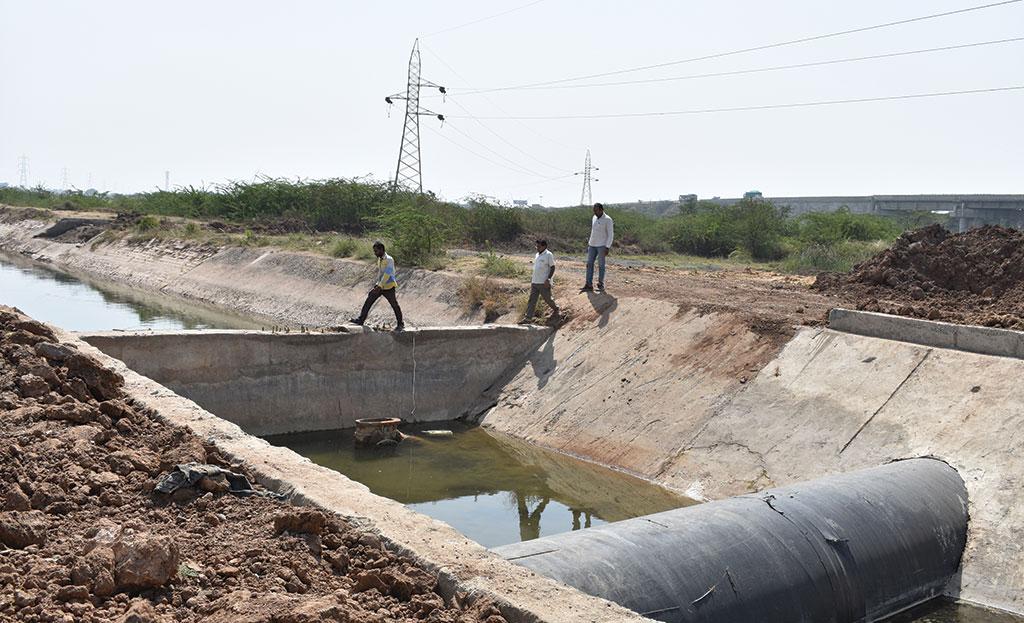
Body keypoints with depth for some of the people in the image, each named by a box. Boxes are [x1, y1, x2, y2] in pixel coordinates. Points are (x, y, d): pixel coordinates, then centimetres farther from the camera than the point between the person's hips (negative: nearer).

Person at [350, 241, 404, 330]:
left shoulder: (389, 260, -19)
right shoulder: (379, 259, 6)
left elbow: (387, 274, -25)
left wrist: (380, 286, -29)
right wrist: (377, 283, 11)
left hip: (389, 287, -7)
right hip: (380, 286, 7)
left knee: (394, 305, 4)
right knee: (369, 301, 0)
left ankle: (400, 324, 17)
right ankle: (361, 320, 5)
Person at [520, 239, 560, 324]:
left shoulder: (548, 255, -10)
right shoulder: (537, 255, 14)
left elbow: (552, 267, -12)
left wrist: (548, 279, -20)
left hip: (544, 283, -7)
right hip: (534, 282, 7)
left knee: (547, 299, 6)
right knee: (532, 300, 1)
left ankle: (556, 309, 33)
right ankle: (528, 318, -1)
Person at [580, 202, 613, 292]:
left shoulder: (607, 219, -11)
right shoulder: (594, 218, 10)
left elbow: (611, 234, -12)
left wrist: (607, 247, -18)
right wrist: (589, 243, 16)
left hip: (602, 245, -7)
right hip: (593, 245, 7)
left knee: (601, 265, -1)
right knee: (589, 264, 1)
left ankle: (601, 284, 11)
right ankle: (589, 285, 1)